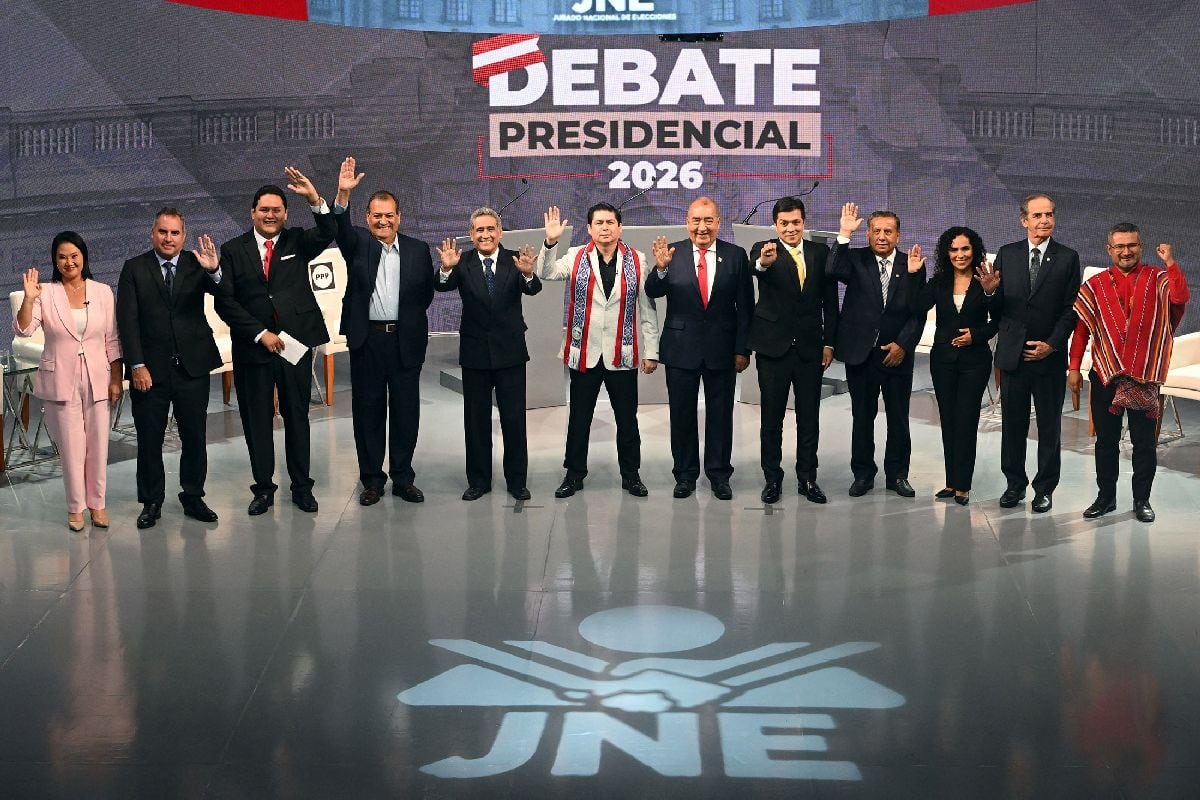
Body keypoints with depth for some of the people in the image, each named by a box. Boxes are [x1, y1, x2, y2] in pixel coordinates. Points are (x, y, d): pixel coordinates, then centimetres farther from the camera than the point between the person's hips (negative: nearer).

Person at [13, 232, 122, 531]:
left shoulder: (102, 292, 1)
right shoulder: (46, 294, -4)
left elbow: (112, 341, 5)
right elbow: (22, 330, -16)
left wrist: (116, 380, 2)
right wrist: (29, 299, -30)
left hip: (96, 380, 2)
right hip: (61, 381, -1)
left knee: (98, 446, 8)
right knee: (71, 448, 4)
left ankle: (96, 503, 23)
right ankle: (76, 507, 18)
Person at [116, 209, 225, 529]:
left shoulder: (196, 264, 2)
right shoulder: (134, 269, -1)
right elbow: (127, 320, -4)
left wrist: (214, 271, -36)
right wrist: (137, 366, -12)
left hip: (192, 367, 1)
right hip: (150, 369, -1)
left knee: (194, 436, 9)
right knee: (149, 439, 7)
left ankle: (193, 497, 22)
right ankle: (151, 502, 17)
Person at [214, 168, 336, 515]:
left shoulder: (297, 242, 4)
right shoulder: (233, 250, 2)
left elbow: (329, 233, -17)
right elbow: (225, 302, -3)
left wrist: (314, 198, -33)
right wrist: (260, 334, -11)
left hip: (295, 342, 0)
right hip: (252, 345, 0)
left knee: (297, 416, 8)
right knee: (256, 419, 6)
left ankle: (301, 487, 17)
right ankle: (263, 488, 17)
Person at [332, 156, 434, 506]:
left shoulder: (418, 250, 6)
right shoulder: (358, 244, 2)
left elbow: (427, 293, 10)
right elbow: (340, 227, -18)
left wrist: (407, 318, 2)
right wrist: (343, 194, -33)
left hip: (406, 341, 1)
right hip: (367, 339, -1)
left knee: (406, 409, 5)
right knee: (368, 408, 6)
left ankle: (403, 478, 17)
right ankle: (372, 479, 16)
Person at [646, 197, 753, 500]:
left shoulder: (736, 256, -1)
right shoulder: (673, 253, -2)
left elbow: (745, 306, 0)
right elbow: (653, 292, -10)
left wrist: (743, 348, -4)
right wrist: (660, 268, -30)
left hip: (722, 347, 0)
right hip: (681, 346, 0)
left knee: (720, 413, 9)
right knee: (682, 414, 8)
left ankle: (719, 474, 19)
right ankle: (685, 474, 20)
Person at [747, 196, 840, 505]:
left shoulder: (820, 252, 4)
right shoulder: (764, 250, -5)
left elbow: (830, 299, 6)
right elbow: (757, 267, -30)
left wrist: (829, 342, 2)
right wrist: (764, 263, -54)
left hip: (810, 347, 2)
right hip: (774, 346, -2)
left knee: (809, 418, 8)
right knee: (771, 417, 7)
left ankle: (807, 478, 18)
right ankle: (772, 478, 17)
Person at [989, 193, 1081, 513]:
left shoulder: (1068, 258, 0)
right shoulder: (1006, 255, 4)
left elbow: (1071, 309, -2)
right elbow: (996, 305, 3)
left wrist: (1051, 345, -11)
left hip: (1049, 356, -1)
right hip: (1012, 354, 2)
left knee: (1050, 426, 7)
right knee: (1012, 424, 8)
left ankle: (1045, 488, 17)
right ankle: (1015, 483, 21)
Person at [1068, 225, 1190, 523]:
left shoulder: (1157, 279, 2)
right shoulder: (1095, 285, 5)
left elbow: (1180, 297, -18)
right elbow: (1081, 328, 3)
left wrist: (1170, 263, -22)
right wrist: (1074, 367, -1)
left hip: (1145, 375, -1)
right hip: (1105, 374, 1)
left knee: (1145, 442, 5)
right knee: (1105, 440, 9)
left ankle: (1142, 500, 16)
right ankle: (1106, 497, 20)